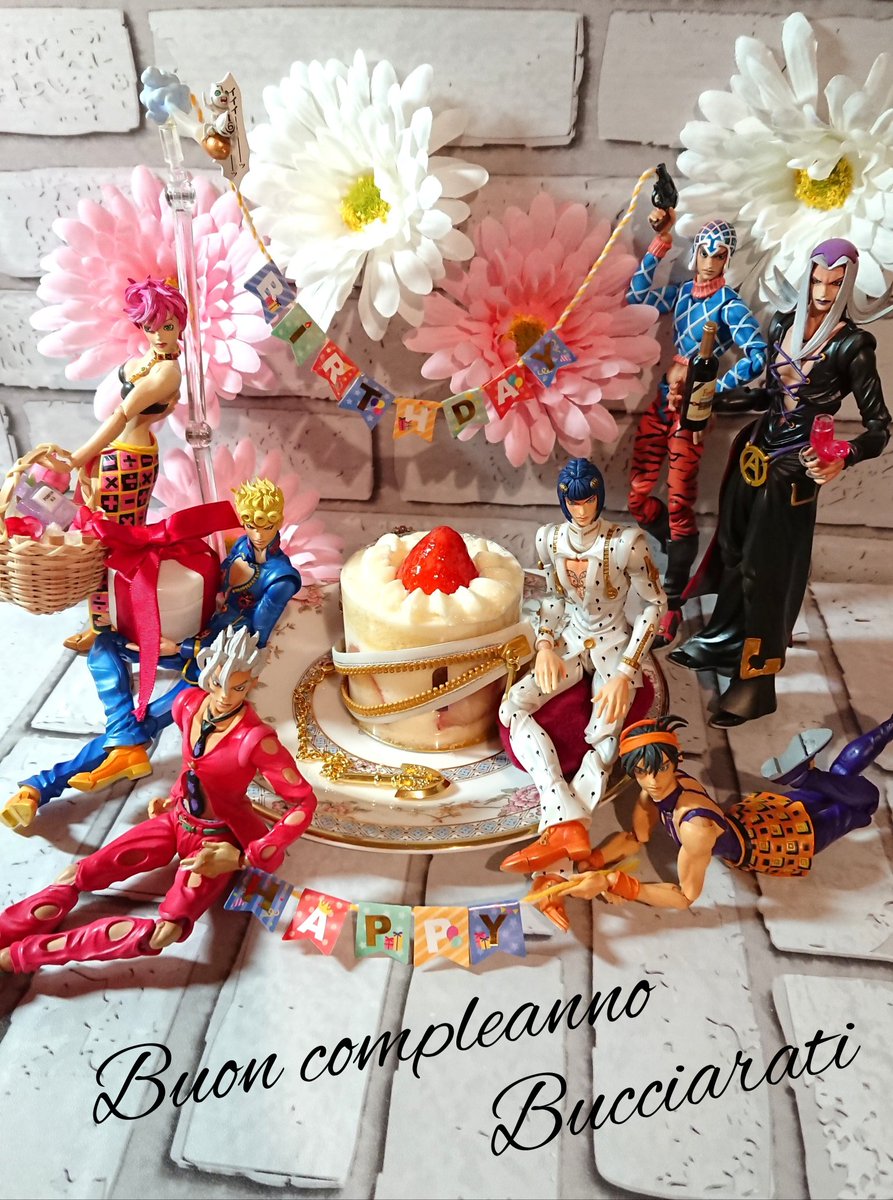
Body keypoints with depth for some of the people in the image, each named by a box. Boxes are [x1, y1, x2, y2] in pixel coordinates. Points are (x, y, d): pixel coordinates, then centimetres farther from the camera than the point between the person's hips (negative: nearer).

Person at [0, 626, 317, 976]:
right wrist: (173, 798, 7)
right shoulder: (187, 703, -11)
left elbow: (304, 801, -24)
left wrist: (243, 858, -24)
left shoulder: (256, 739, -30)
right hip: (176, 820, 6)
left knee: (162, 933, -26)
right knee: (76, 876, -10)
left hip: (219, 840, -6)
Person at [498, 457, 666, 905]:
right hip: (569, 642, 5)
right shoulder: (549, 539, -5)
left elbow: (655, 604, -11)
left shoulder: (626, 544, -19)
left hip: (614, 646, -4)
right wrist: (544, 644, -7)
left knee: (603, 738, -27)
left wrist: (625, 672, -18)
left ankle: (556, 865, -29)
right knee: (512, 708, -20)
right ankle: (567, 827, -30)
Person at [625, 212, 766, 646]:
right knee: (638, 499, 6)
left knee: (679, 505, -4)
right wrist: (659, 242, 3)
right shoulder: (681, 292, 11)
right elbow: (637, 295, 5)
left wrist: (712, 390, -18)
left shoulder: (730, 305, -8)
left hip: (691, 409, -6)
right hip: (662, 401, 6)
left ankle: (673, 605, 4)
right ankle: (685, 552, 32)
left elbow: (758, 356, -19)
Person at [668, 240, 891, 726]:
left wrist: (843, 459, -29)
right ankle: (722, 641, 37)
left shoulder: (851, 345, -13)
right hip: (755, 449, 6)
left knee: (768, 570, -1)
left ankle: (754, 684, 11)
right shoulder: (782, 325, 4)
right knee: (733, 551, 16)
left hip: (794, 468, -6)